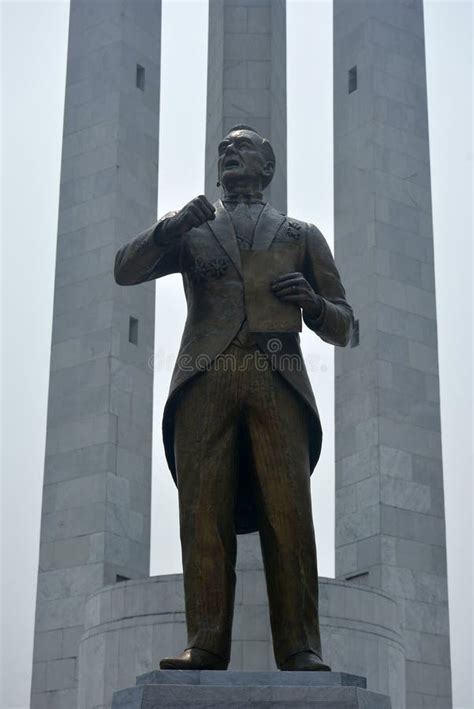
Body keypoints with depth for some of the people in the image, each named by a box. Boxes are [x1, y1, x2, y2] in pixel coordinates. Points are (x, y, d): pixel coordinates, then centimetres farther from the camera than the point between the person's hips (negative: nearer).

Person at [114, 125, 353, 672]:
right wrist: (170, 226, -4)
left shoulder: (302, 236, 26)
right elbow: (125, 271, 13)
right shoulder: (191, 231, 28)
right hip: (205, 380, 1)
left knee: (288, 513, -14)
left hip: (278, 380, 0)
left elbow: (342, 330, 22)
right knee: (204, 513, -12)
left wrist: (313, 302, -1)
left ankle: (300, 652, -17)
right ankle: (205, 647, -16)